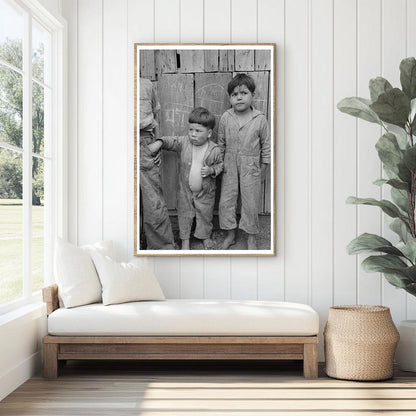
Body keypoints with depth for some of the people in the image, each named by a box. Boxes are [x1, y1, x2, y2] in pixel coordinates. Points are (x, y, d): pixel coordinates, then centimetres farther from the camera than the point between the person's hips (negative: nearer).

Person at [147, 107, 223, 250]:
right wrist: (159, 143, -23)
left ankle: (205, 237, 40)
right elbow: (171, 141, -4)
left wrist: (212, 170, -22)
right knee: (184, 214, 14)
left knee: (205, 215, 17)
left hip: (205, 191, -1)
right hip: (185, 190, 1)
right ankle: (185, 239, 32)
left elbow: (220, 164, -2)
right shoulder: (184, 142, -13)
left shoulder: (214, 150, -16)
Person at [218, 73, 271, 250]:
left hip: (251, 169, -2)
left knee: (250, 204, 6)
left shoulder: (260, 120, -10)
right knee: (225, 201, 8)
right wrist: (220, 165, 8)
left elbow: (266, 147, -2)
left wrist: (262, 172, 0)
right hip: (229, 168, 2)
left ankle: (251, 238, 23)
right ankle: (230, 235, 26)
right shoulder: (225, 118, -5)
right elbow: (221, 144, 7)